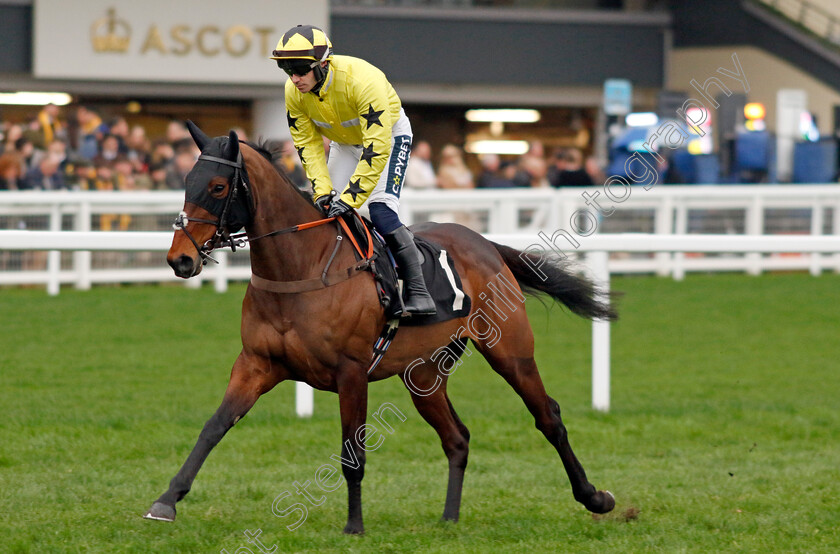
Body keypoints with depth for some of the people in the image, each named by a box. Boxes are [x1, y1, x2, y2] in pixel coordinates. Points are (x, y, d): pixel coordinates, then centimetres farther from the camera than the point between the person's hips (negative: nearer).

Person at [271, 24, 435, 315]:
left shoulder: (363, 80, -41)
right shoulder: (294, 92, -22)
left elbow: (377, 148, -39)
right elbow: (307, 144, -11)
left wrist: (350, 197, -41)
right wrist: (322, 190, -23)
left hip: (389, 133, -6)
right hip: (345, 141, 6)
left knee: (381, 211, -23)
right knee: (328, 210, -4)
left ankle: (418, 293, -17)